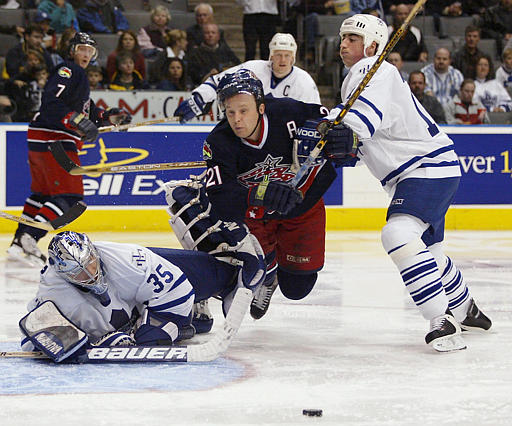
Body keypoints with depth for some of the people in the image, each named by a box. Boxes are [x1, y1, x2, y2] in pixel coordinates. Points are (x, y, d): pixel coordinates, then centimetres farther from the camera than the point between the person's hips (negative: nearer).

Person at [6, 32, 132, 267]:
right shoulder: (67, 70, -9)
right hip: (52, 140, -11)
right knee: (70, 195, -15)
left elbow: (87, 111, 26)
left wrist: (110, 116, 11)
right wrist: (79, 121, -33)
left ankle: (18, 243, 19)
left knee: (42, 192, 19)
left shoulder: (79, 76, 24)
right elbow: (51, 102, -24)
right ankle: (30, 237, -24)